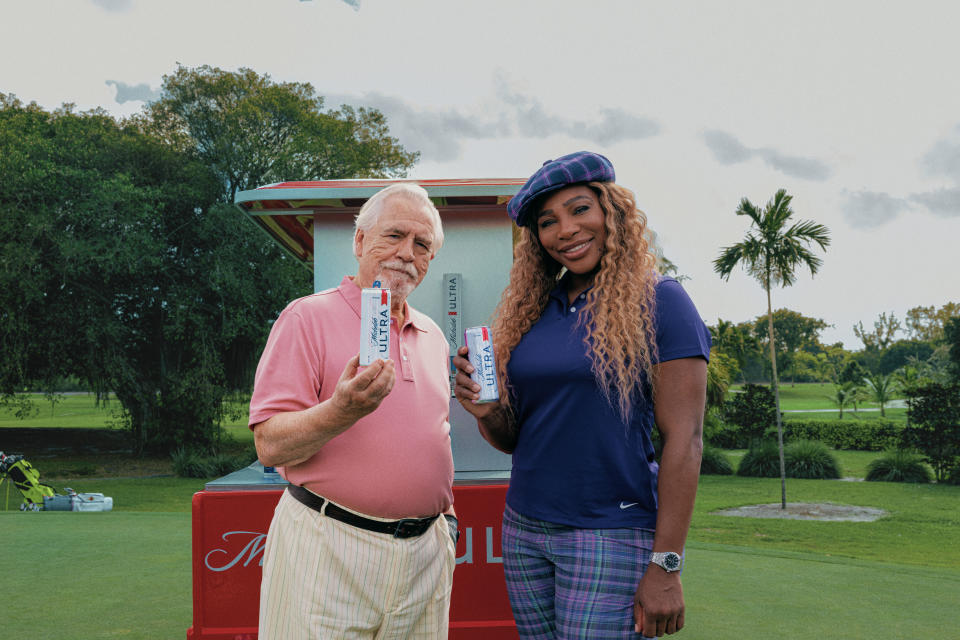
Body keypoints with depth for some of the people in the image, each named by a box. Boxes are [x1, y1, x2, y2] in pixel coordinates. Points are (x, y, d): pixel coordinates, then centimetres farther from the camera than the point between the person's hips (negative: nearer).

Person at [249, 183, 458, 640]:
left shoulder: (433, 336, 14)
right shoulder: (308, 318, -7)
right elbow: (270, 446, -13)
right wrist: (343, 410, -29)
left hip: (424, 551, 6)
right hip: (328, 554, -6)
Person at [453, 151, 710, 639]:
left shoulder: (658, 301, -7)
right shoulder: (531, 310, 9)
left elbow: (683, 439, -12)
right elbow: (511, 437, 13)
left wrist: (665, 565, -15)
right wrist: (484, 411, -10)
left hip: (613, 535, -5)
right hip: (524, 527, 5)